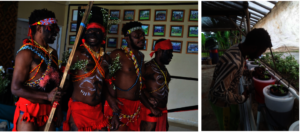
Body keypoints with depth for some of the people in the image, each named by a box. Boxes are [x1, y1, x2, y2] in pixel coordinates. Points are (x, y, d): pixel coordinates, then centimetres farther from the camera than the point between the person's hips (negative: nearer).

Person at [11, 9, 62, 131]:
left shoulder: (53, 53, 9)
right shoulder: (27, 53, -13)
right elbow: (15, 88, -16)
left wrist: (58, 109, 12)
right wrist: (47, 96, -21)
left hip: (48, 110, 6)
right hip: (28, 111, -6)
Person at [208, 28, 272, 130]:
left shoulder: (237, 49, -8)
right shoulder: (233, 62, -38)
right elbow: (219, 91, -37)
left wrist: (250, 73, 1)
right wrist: (241, 98, -24)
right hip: (222, 102, -8)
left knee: (235, 117, 30)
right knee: (228, 127, 16)